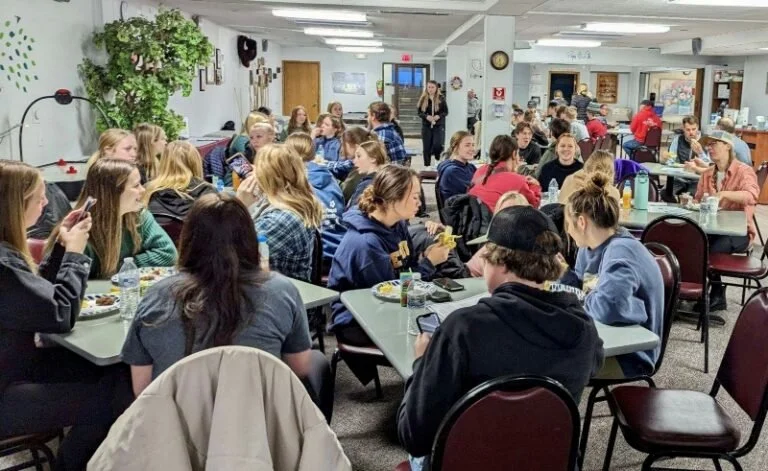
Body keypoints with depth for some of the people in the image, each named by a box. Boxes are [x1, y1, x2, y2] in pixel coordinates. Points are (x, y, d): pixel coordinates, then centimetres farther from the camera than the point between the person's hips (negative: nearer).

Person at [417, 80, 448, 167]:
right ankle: (427, 166, 17)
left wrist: (438, 116, -16)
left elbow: (446, 112, 2)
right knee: (426, 147, 5)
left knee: (437, 145, -17)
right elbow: (419, 112, 3)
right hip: (426, 126, 2)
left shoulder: (441, 99, -2)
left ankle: (439, 161, 11)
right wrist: (426, 116, -15)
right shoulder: (423, 99, 1)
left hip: (439, 126, -2)